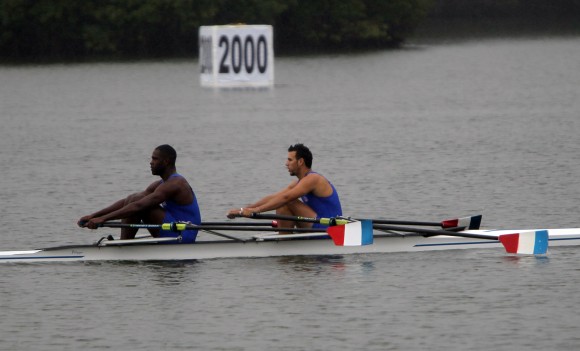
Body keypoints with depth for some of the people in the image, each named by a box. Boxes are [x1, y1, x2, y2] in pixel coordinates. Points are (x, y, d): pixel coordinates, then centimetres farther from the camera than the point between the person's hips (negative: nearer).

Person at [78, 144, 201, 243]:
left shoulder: (174, 184, -17)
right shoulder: (161, 184, 15)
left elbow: (138, 206, -25)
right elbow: (125, 202, 12)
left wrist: (103, 218, -26)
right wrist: (93, 216, 4)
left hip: (181, 235, -10)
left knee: (136, 201, -16)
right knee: (131, 199, 8)